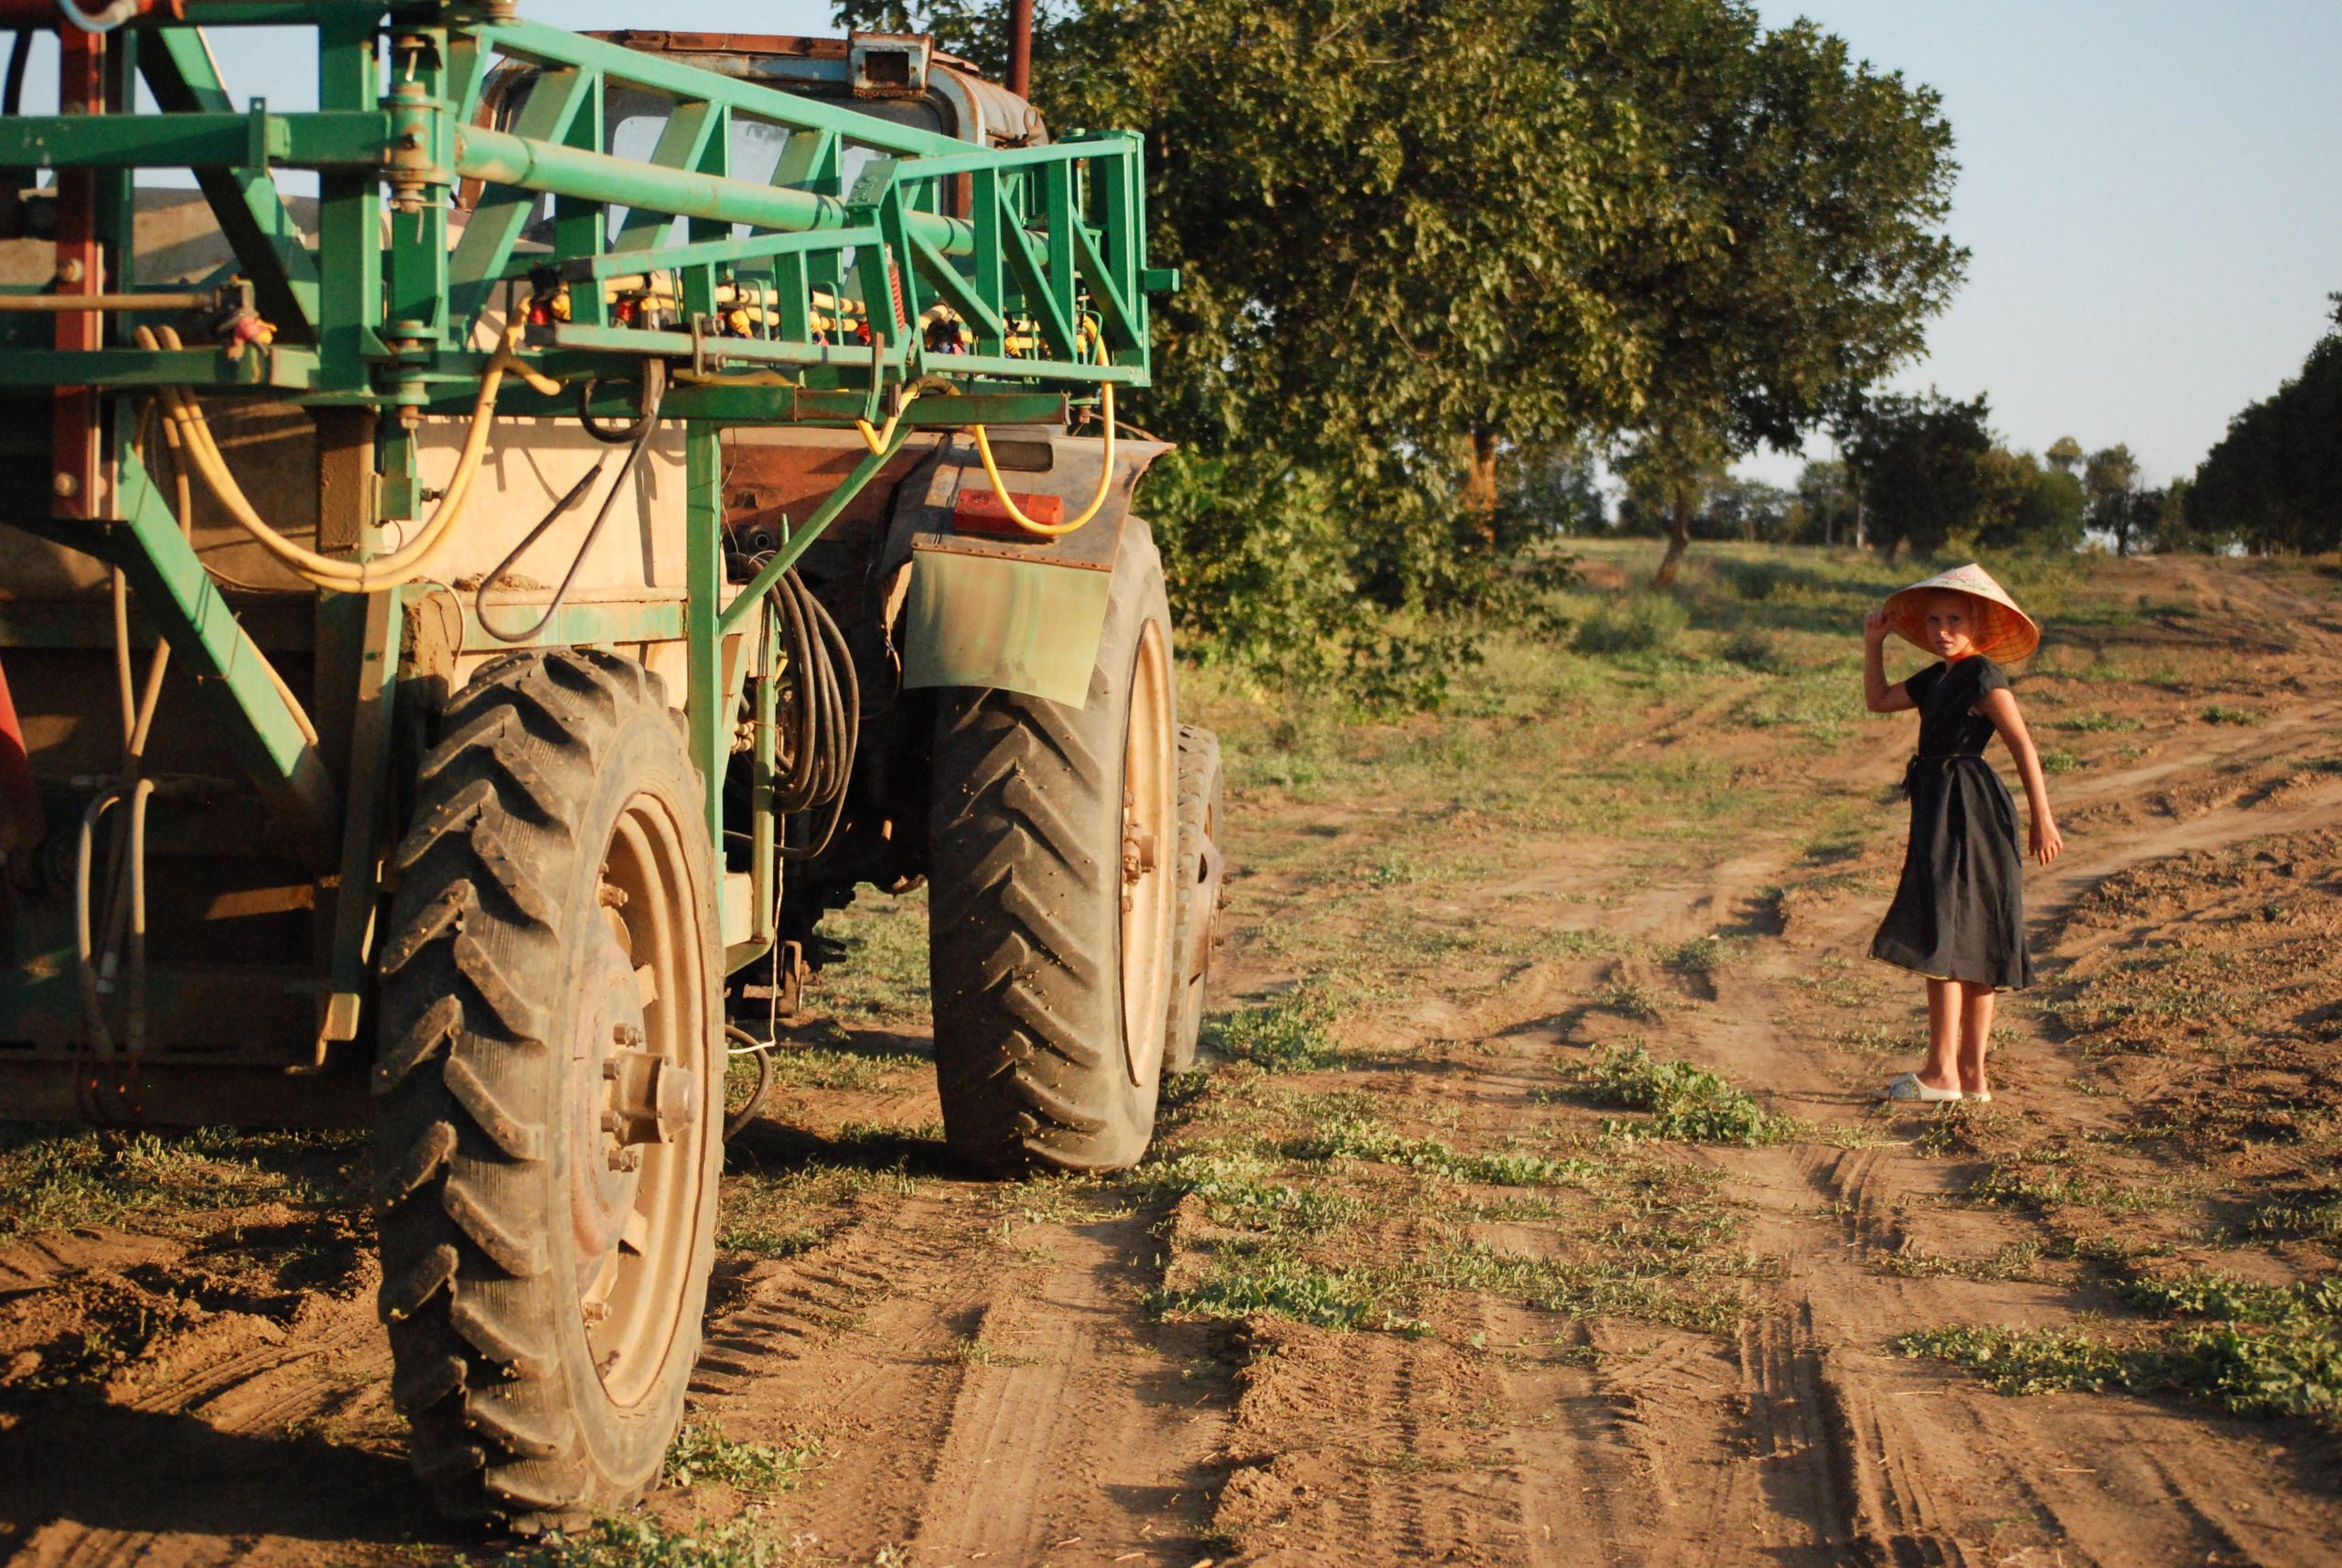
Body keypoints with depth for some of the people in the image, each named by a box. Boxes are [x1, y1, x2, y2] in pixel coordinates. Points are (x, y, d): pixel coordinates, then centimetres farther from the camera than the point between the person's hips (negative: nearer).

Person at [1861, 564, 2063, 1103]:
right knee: (1972, 946, 10)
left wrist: (2042, 819, -16)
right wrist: (1874, 644, 15)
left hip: (1969, 813, -9)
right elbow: (1879, 700, 26)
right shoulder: (1937, 678, 15)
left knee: (1942, 935, -11)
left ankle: (1942, 1073, -9)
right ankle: (1973, 1074, 13)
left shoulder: (1983, 676, -11)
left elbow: (2023, 746, -14)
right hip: (1942, 812, 9)